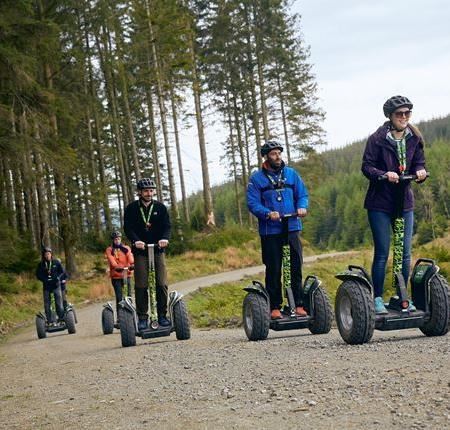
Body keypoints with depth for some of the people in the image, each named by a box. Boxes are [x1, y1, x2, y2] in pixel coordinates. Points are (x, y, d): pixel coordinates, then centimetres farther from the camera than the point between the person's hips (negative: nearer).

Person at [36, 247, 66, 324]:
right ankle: (49, 321, 11)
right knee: (47, 304, 4)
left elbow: (63, 272, 4)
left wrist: (58, 277, -13)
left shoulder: (56, 262, -1)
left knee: (59, 303, -4)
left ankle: (61, 318, 6)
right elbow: (38, 274, 4)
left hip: (56, 285, -2)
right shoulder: (41, 264, 1)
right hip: (46, 286, 2)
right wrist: (45, 279, -12)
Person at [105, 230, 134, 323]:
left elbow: (130, 258, -7)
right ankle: (119, 317, -2)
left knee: (128, 295, 1)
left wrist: (132, 264, -29)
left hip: (127, 274, 2)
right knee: (119, 297, -6)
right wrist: (116, 267, -32)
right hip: (116, 276, -2)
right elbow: (111, 260, -12)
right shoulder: (109, 250, 5)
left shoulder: (126, 248, 11)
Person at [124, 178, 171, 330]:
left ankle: (162, 315, 5)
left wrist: (165, 238, -22)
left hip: (158, 250, 1)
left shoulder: (160, 207, 6)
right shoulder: (131, 208, 2)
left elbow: (167, 225, -1)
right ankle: (142, 317, 3)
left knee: (162, 284, -6)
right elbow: (128, 227, -6)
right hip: (140, 251, -1)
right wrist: (135, 240, -25)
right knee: (141, 286, -4)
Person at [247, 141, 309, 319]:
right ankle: (275, 307, 9)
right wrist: (268, 213, -21)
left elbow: (302, 194, 12)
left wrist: (302, 207, -10)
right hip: (270, 231, -2)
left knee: (296, 267, 2)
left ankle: (299, 304, 9)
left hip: (292, 228, 2)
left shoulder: (291, 174, 11)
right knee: (273, 270, 2)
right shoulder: (257, 178, 2)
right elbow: (252, 203, -4)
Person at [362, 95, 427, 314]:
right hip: (380, 203, -4)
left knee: (405, 253, 5)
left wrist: (420, 172, -12)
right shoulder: (377, 138, -8)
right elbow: (366, 166, -9)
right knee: (381, 253, -2)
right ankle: (378, 298, 6)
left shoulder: (414, 138, 5)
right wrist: (385, 175, -26)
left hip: (404, 202, 4)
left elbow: (418, 163, 11)